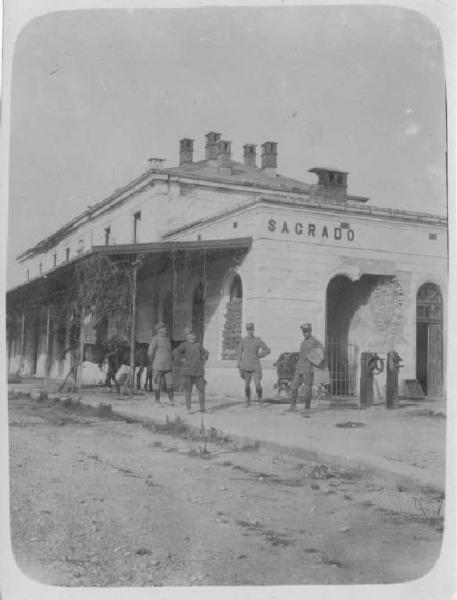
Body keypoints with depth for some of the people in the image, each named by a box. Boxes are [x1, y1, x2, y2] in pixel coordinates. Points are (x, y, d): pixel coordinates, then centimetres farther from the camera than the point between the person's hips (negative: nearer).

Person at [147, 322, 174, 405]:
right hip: (158, 367, -6)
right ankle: (157, 402, 9)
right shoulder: (155, 339, -7)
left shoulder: (167, 339, 15)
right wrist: (153, 363, -2)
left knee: (170, 385, 3)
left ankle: (172, 401, 8)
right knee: (157, 385, 1)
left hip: (168, 367, 6)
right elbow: (150, 353, -10)